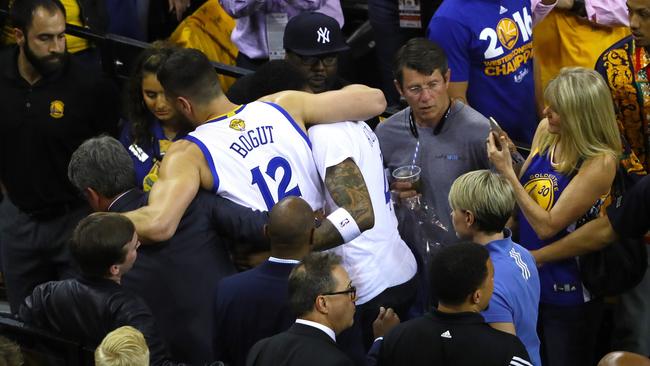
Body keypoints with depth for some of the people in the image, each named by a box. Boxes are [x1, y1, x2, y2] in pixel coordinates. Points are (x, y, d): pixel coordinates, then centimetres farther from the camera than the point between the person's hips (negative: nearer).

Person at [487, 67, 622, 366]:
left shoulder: (600, 162, -26)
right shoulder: (545, 131, -7)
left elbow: (547, 226, -25)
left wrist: (507, 172, -24)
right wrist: (507, 156, -10)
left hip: (566, 294, -6)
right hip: (527, 276, 6)